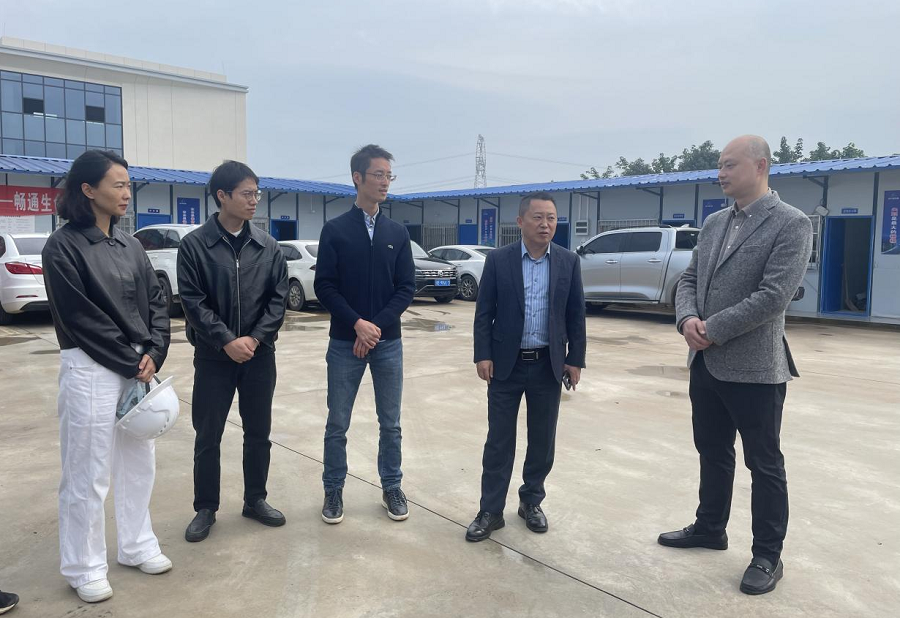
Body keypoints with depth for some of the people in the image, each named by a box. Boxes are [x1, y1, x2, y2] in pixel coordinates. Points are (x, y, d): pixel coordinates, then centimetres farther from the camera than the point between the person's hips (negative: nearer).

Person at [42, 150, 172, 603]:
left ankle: (137, 546, 32)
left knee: (138, 463, 15)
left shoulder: (129, 245, 9)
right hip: (90, 370, -6)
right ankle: (83, 567, 21)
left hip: (139, 368, 6)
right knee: (88, 473, 4)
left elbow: (156, 302, 7)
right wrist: (130, 362, -11)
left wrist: (153, 354, -7)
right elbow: (81, 318, -14)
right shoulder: (63, 247, -9)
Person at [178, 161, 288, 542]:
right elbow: (193, 301, -10)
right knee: (208, 436, 7)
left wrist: (254, 339, -11)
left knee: (258, 432, 12)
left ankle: (255, 500, 29)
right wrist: (227, 341, -17)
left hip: (259, 355, 3)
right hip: (213, 356, -3)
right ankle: (206, 509, 23)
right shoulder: (195, 245, -6)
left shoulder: (268, 247, 3)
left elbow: (278, 298, 1)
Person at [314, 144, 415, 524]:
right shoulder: (335, 230, -1)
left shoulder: (398, 233, 6)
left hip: (388, 343, 2)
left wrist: (377, 326, -11)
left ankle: (392, 488, 25)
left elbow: (406, 288, 2)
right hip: (345, 343, -2)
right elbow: (324, 286, -5)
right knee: (337, 424, 6)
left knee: (391, 423, 10)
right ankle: (334, 490, 22)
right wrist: (357, 324, -17)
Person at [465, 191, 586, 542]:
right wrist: (482, 355, -9)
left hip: (548, 365, 2)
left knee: (542, 440, 11)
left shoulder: (568, 262, 2)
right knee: (499, 440, 4)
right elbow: (484, 313, -2)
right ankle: (491, 510, 13)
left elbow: (576, 315, 4)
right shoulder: (498, 260, -2)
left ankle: (531, 501, 29)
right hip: (506, 364, -1)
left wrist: (575, 359, 1)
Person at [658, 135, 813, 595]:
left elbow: (774, 296, -20)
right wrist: (688, 319, -9)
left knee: (764, 464, 7)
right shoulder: (713, 223, 11)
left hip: (753, 367, -7)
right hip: (706, 363, 7)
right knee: (713, 452, 19)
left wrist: (714, 330, -18)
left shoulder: (791, 224, -11)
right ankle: (709, 528, 37)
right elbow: (689, 279, 11)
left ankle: (767, 556, 21)